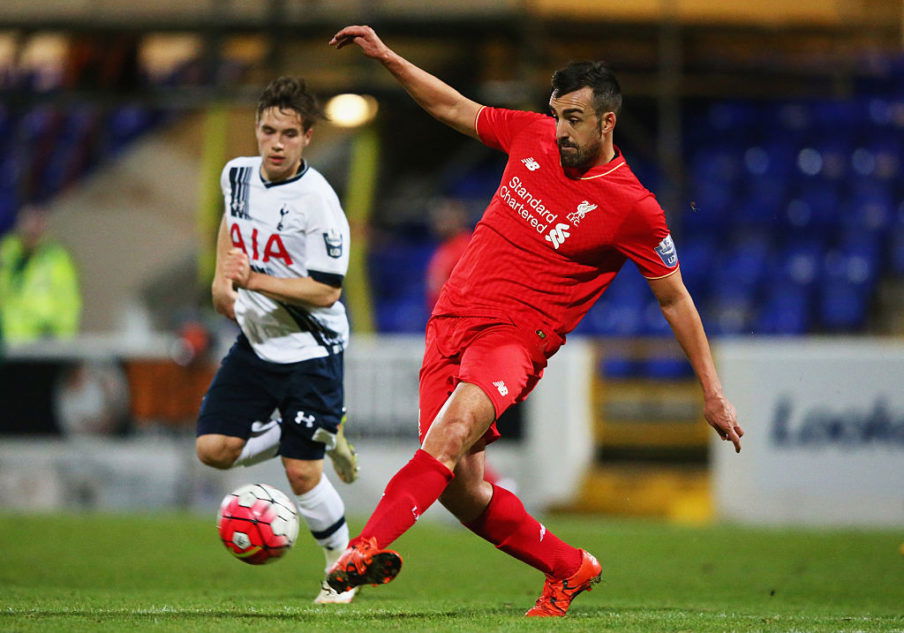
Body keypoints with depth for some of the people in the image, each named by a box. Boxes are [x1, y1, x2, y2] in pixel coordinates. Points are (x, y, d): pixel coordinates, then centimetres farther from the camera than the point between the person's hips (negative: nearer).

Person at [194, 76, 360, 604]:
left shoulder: (317, 202, -22)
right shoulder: (238, 174, -1)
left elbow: (326, 290, -23)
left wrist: (252, 279, -31)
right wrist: (221, 279, 14)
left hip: (310, 350, -7)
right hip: (255, 342, 7)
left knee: (302, 472, -8)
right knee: (214, 449, -4)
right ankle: (325, 435, 18)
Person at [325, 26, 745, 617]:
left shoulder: (632, 208, -7)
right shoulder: (531, 135, 6)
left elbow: (675, 299, 1)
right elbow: (455, 108, 21)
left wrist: (713, 393, 2)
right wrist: (386, 57, 16)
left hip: (515, 336, -6)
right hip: (452, 319, 6)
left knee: (455, 428, -35)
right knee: (460, 489, -1)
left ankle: (369, 548, -50)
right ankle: (569, 568, 22)